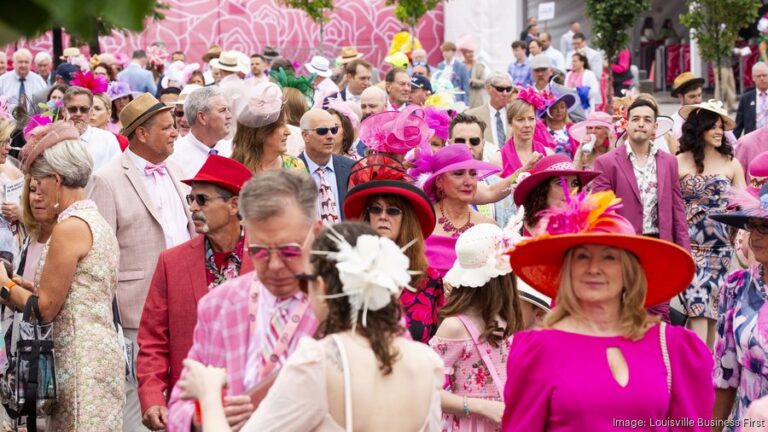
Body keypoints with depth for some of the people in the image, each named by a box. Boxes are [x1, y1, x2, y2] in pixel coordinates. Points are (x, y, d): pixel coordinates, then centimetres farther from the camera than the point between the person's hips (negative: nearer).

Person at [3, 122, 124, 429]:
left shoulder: (70, 227, -14)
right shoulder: (98, 222, 14)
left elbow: (45, 308, -12)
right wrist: (25, 288, 14)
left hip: (80, 357, -9)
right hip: (102, 348, 9)